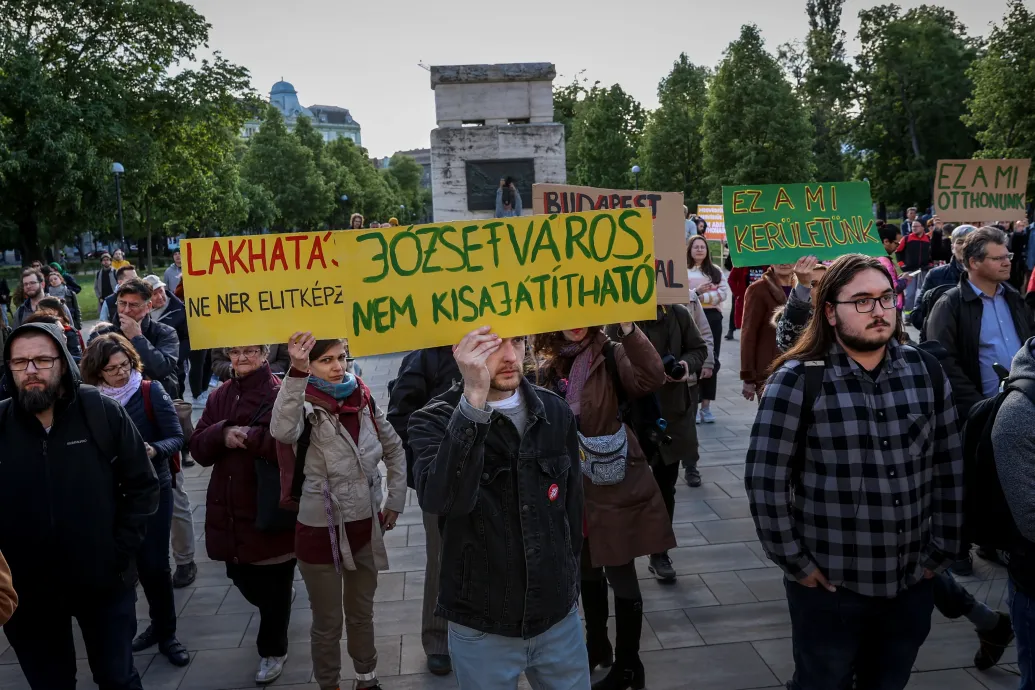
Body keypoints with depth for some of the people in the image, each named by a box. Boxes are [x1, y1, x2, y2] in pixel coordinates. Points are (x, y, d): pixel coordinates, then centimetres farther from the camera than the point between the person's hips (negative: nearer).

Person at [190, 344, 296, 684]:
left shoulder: (281, 394, -13)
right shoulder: (219, 396, 8)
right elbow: (198, 449, 3)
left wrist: (253, 437, -25)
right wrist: (222, 434, -15)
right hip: (230, 509, 6)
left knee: (274, 586, 10)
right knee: (241, 577, 20)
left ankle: (272, 649, 33)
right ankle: (274, 614, 51)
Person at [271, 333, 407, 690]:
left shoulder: (363, 399, 1)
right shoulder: (305, 404, -12)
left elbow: (394, 449, 13)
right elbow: (283, 431, -37)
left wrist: (395, 499, 7)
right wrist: (297, 372, -44)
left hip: (366, 525, 4)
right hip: (321, 530, -4)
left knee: (362, 612, 22)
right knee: (327, 621, 11)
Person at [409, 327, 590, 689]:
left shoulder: (555, 412, -2)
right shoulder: (435, 422, -13)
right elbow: (440, 500, -32)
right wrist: (474, 399, -38)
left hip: (559, 617, 3)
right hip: (481, 627, -3)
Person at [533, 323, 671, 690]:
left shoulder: (611, 355, -11)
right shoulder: (549, 368, 4)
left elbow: (651, 379, -32)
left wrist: (628, 328, -40)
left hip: (614, 485, -5)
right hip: (573, 487, 5)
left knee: (620, 574, 4)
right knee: (587, 570, 20)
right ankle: (596, 644, 41)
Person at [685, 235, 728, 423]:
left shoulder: (716, 271, 12)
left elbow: (724, 293, 0)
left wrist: (703, 297, -13)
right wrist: (696, 292, -23)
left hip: (713, 317, 4)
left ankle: (706, 406, 11)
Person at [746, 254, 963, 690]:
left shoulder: (925, 372, 1)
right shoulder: (797, 381, -13)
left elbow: (949, 469, 6)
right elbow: (765, 480, -13)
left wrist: (941, 551, 5)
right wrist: (796, 562, -10)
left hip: (914, 584, 4)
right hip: (830, 586, -4)